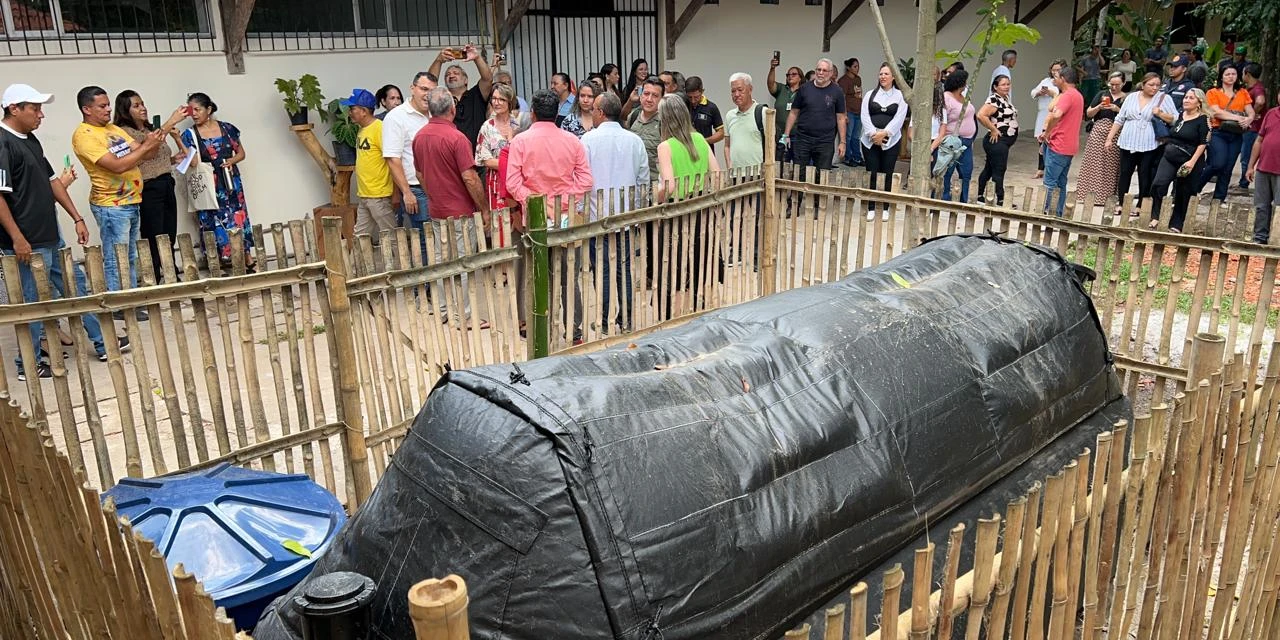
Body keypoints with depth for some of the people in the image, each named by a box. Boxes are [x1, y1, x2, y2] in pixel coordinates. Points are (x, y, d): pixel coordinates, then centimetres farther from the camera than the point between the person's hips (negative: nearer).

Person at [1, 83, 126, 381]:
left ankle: (103, 344, 29)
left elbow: (51, 180, 18)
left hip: (50, 237, 10)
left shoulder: (30, 140, 12)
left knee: (76, 286, 17)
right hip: (28, 243, -9)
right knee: (34, 302, 2)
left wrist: (77, 218, 16)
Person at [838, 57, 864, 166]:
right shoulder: (844, 80, -8)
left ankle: (857, 158, 18)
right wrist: (845, 114, -18)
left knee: (856, 137, 12)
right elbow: (842, 98, -13)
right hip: (849, 112, -7)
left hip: (859, 112, 7)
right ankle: (847, 159, 6)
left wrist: (863, 111, 18)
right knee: (848, 136, -1)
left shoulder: (858, 79, 15)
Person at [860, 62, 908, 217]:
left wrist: (884, 133, -15)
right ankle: (871, 208, 7)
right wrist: (873, 134, -12)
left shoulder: (900, 96, 6)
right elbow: (865, 116, 2)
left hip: (891, 141, -1)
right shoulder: (870, 95, 11)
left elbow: (899, 118, -4)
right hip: (870, 141, 1)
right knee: (872, 174, 1)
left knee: (887, 175, 2)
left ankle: (885, 209, 7)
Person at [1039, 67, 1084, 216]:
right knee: (1061, 182, 13)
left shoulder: (1067, 95, -15)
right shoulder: (1078, 96, 17)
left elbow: (1056, 115, -33)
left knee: (1050, 182, -6)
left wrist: (1046, 133, -17)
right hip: (1069, 147, 10)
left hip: (1058, 146, -10)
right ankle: (1059, 214, 16)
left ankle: (1046, 213, -5)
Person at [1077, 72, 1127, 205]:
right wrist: (1099, 107, -9)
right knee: (1093, 163, -1)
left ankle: (1106, 196, 4)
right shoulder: (1102, 94, 9)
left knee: (1111, 167, 0)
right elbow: (1088, 113, 8)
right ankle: (1089, 193, 4)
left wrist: (1118, 109, -14)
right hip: (1098, 133, 1)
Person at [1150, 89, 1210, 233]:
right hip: (1169, 156, 4)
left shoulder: (1203, 120, -5)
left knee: (1182, 194, 4)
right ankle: (1155, 217, -13)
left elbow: (1203, 143, -11)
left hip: (1188, 160, -4)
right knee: (1158, 184, -19)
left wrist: (1192, 161, -19)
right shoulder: (1179, 115, 11)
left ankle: (1176, 225, 14)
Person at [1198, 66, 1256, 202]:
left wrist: (1248, 120, -14)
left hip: (1236, 135, 4)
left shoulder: (1243, 93, 15)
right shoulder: (1213, 92, 3)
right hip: (1219, 133, -4)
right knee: (1218, 164, -20)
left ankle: (1218, 199, 10)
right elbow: (1216, 112, -10)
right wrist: (1238, 118, -18)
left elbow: (1251, 113, 9)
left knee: (1227, 169, 3)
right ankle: (1195, 187, 1)